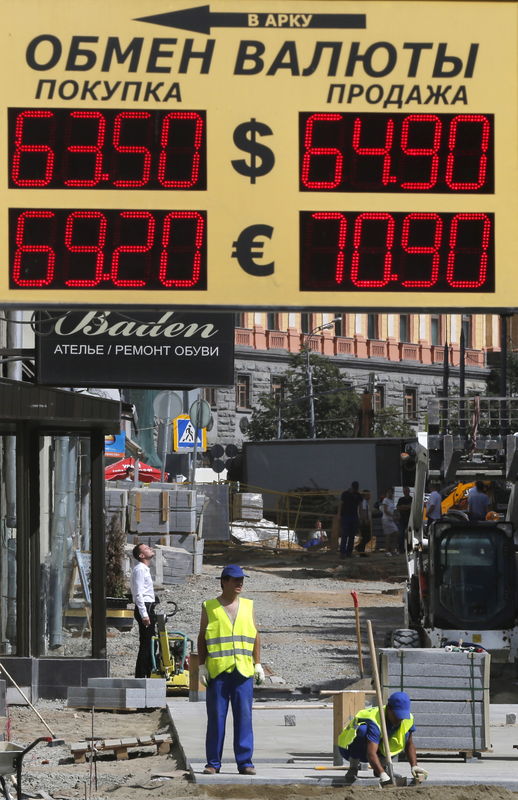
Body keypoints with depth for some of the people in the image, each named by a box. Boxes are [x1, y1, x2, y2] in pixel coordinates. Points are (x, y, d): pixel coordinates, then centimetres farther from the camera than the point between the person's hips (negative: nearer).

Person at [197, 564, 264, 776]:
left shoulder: (247, 606, 13)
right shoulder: (209, 607, 7)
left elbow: (255, 637, 15)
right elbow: (202, 638, 8)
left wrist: (258, 664, 8)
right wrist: (202, 666, 0)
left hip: (243, 671, 2)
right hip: (218, 671, -2)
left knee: (244, 717, -1)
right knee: (216, 717, 0)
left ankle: (244, 762, 2)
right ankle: (213, 762, 6)